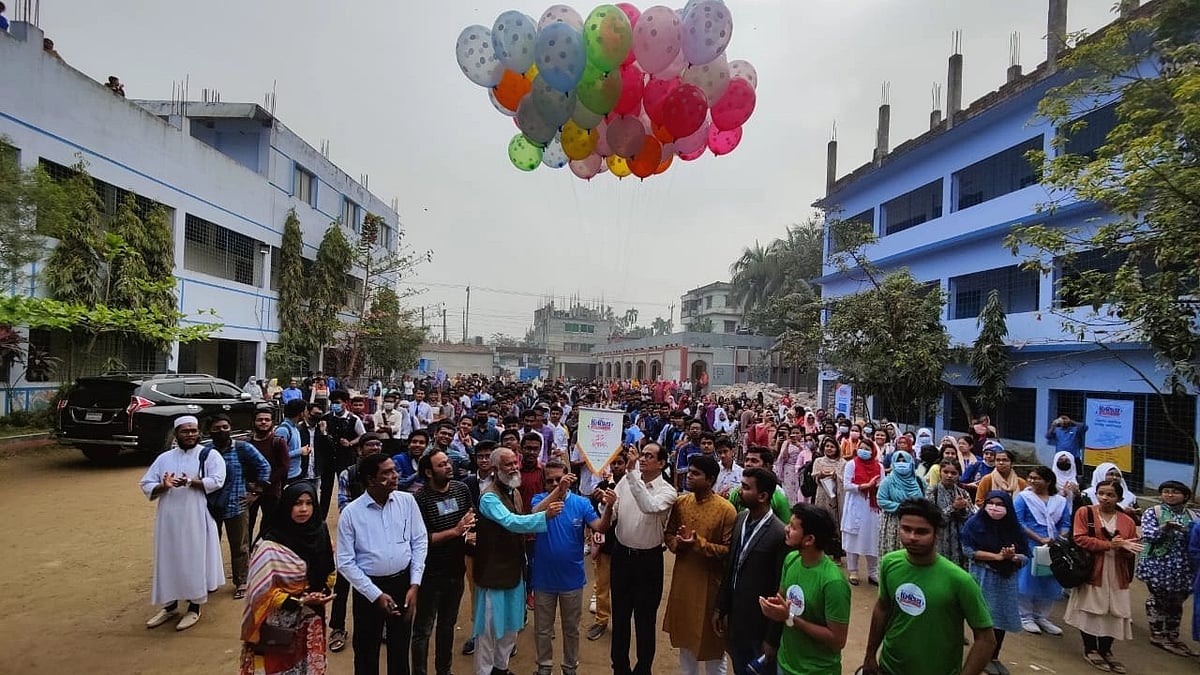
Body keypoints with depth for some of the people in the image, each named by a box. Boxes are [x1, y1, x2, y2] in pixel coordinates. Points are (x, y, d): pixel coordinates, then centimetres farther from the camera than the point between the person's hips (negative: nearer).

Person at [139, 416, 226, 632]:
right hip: (169, 520, 4)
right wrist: (163, 486, -15)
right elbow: (146, 486, 6)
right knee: (169, 560, 12)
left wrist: (190, 482, -25)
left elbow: (216, 481, -13)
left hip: (196, 520, -4)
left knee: (195, 561, 2)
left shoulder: (210, 455, -1)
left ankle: (194, 608, 15)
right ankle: (170, 605, 28)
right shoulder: (164, 458, 10)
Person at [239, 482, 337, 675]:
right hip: (282, 623, -5)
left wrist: (324, 592, -8)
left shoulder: (320, 533, -3)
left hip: (311, 620, 5)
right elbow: (264, 593, -15)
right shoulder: (271, 545, -19)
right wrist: (299, 602, -22)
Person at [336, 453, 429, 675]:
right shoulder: (351, 513, -13)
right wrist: (376, 595, -12)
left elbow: (420, 542, 0)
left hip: (403, 583, 2)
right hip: (369, 587, -2)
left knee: (400, 648, 18)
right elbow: (345, 563, -10)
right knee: (367, 651, 15)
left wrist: (414, 585, -6)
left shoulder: (407, 501, -6)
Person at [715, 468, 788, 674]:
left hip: (759, 624, -6)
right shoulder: (740, 519, -1)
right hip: (735, 616, 7)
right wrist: (721, 608, 11)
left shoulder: (779, 534, -23)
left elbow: (780, 588, -17)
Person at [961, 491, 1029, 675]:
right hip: (983, 577, -4)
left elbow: (1026, 556, 3)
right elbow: (968, 550, -16)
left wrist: (1013, 557, -19)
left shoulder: (1014, 527, 2)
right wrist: (998, 556, -20)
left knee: (1002, 617, 9)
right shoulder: (974, 523, -10)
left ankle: (995, 657, 25)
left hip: (1007, 578, 4)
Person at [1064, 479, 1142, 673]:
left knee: (1113, 613, 6)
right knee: (1091, 610, 1)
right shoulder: (1084, 513, -3)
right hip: (1091, 572, -3)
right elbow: (1079, 539, -11)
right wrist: (1108, 544, -18)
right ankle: (1090, 650, 17)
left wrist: (1123, 547, -16)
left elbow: (1131, 552, 7)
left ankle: (1105, 650, 25)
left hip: (1116, 575, 3)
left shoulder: (1128, 521, 7)